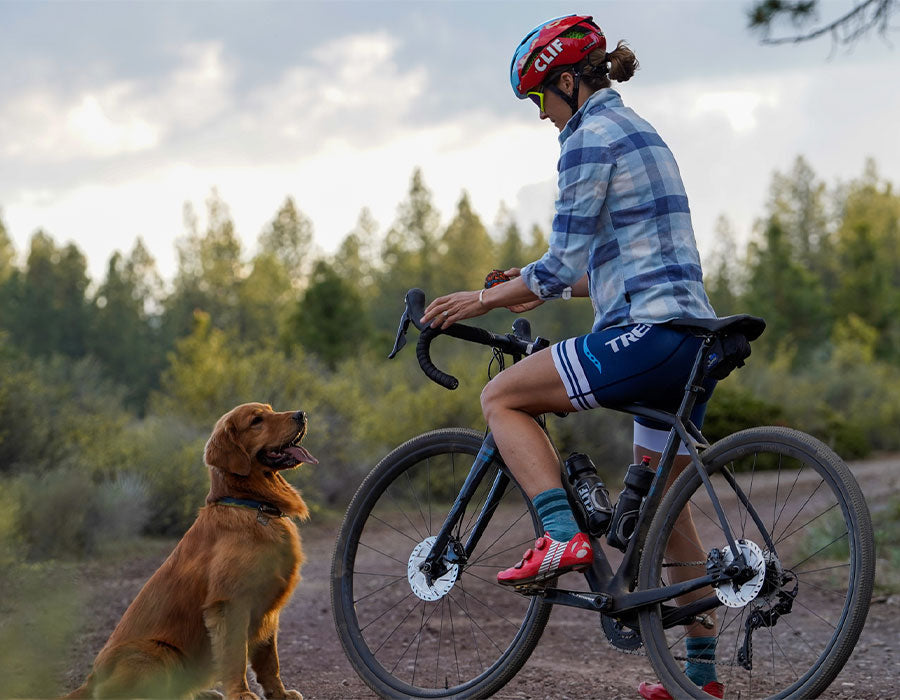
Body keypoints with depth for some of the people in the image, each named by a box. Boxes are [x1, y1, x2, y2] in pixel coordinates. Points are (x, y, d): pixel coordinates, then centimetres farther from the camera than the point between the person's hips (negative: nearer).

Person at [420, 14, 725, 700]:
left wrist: (483, 299, -1)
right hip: (694, 338, 10)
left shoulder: (589, 138, -8)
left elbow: (563, 264, -12)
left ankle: (563, 536, -13)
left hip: (647, 333, -10)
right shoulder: (640, 131, 22)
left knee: (503, 397, 0)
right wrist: (538, 287, 28)